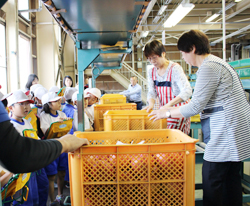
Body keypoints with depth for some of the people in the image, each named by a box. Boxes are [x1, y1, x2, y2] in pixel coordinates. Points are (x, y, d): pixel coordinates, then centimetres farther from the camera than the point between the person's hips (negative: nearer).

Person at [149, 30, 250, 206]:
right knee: (230, 177, 15)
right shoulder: (215, 63, 18)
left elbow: (195, 106, -17)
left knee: (211, 179, -6)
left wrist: (167, 113, -4)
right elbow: (204, 101, 23)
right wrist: (175, 109, 21)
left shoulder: (208, 67, -15)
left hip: (227, 129, -11)